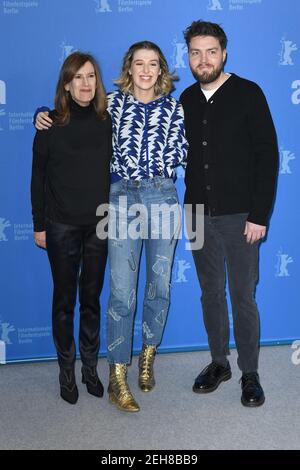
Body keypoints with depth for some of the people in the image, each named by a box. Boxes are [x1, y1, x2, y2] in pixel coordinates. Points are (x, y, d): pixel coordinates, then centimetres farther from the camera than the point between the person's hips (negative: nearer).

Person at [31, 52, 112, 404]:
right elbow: (38, 177, -2)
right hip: (62, 226, -2)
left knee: (92, 297, 11)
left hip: (99, 224, 2)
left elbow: (113, 171, 8)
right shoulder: (50, 124, -5)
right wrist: (39, 224, -3)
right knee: (64, 299, 8)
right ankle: (66, 370, 21)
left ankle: (90, 366, 25)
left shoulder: (107, 122, 1)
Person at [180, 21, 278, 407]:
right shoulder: (187, 100, 8)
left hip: (239, 215, -4)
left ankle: (249, 373, 17)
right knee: (211, 292, 13)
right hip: (199, 214, 4)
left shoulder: (247, 94, -5)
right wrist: (189, 205, 0)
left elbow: (267, 155, -9)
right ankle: (219, 363, 28)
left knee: (242, 296, 3)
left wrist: (259, 215, -13)